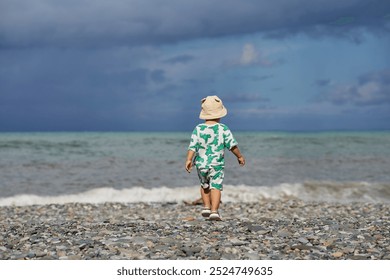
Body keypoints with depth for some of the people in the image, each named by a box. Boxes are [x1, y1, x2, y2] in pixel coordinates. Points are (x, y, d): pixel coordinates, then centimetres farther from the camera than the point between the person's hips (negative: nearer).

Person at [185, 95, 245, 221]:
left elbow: (192, 146, -8)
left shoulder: (198, 129, -3)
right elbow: (232, 145, -3)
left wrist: (189, 160, -5)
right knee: (216, 187, -2)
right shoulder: (223, 129, -6)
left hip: (201, 164, 3)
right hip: (217, 164, -3)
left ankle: (206, 207, 21)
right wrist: (240, 156, 10)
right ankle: (214, 211, -13)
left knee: (204, 186, 23)